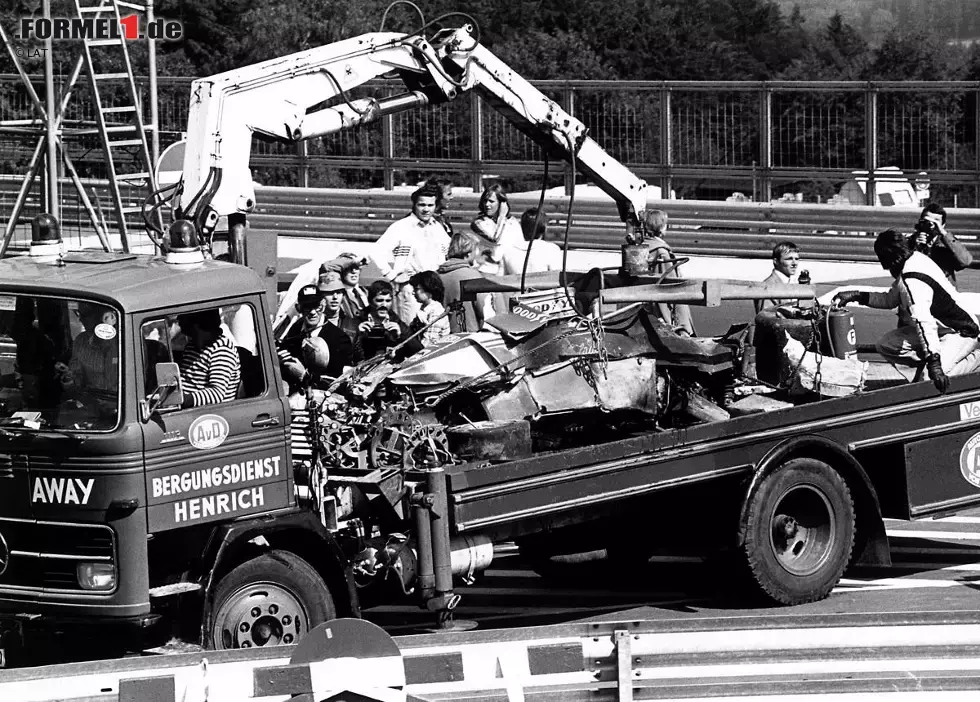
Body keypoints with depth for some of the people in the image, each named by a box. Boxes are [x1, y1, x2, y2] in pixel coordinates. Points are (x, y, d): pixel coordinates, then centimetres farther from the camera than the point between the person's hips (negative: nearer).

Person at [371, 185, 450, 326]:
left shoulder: (437, 228, 12)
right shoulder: (401, 228, -8)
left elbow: (447, 248, 33)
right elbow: (377, 252, -13)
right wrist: (391, 276, -12)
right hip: (409, 287, -6)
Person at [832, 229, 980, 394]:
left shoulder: (913, 280, -28)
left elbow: (924, 321, -38)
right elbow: (889, 300, 18)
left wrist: (934, 363, -45)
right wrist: (856, 296, 10)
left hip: (962, 332, -10)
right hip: (944, 330, 10)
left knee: (934, 379, -29)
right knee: (886, 345, 2)